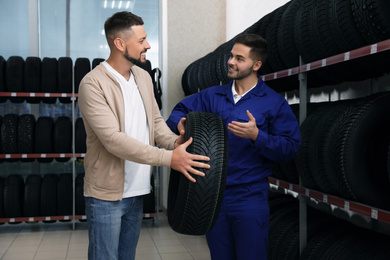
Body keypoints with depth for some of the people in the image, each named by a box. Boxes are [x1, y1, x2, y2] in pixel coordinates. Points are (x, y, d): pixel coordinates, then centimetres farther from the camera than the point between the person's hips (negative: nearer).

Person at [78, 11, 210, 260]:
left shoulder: (144, 76, 6)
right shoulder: (93, 83, -18)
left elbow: (156, 119, 12)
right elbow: (113, 139, -26)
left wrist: (173, 141, -11)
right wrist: (169, 158, -28)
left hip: (137, 191, 7)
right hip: (107, 194, -6)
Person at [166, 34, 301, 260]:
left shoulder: (275, 103, -4)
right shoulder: (212, 96, 9)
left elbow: (290, 148, -9)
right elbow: (179, 112, 15)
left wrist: (256, 135, -23)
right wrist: (180, 123, -9)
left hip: (250, 199, -4)